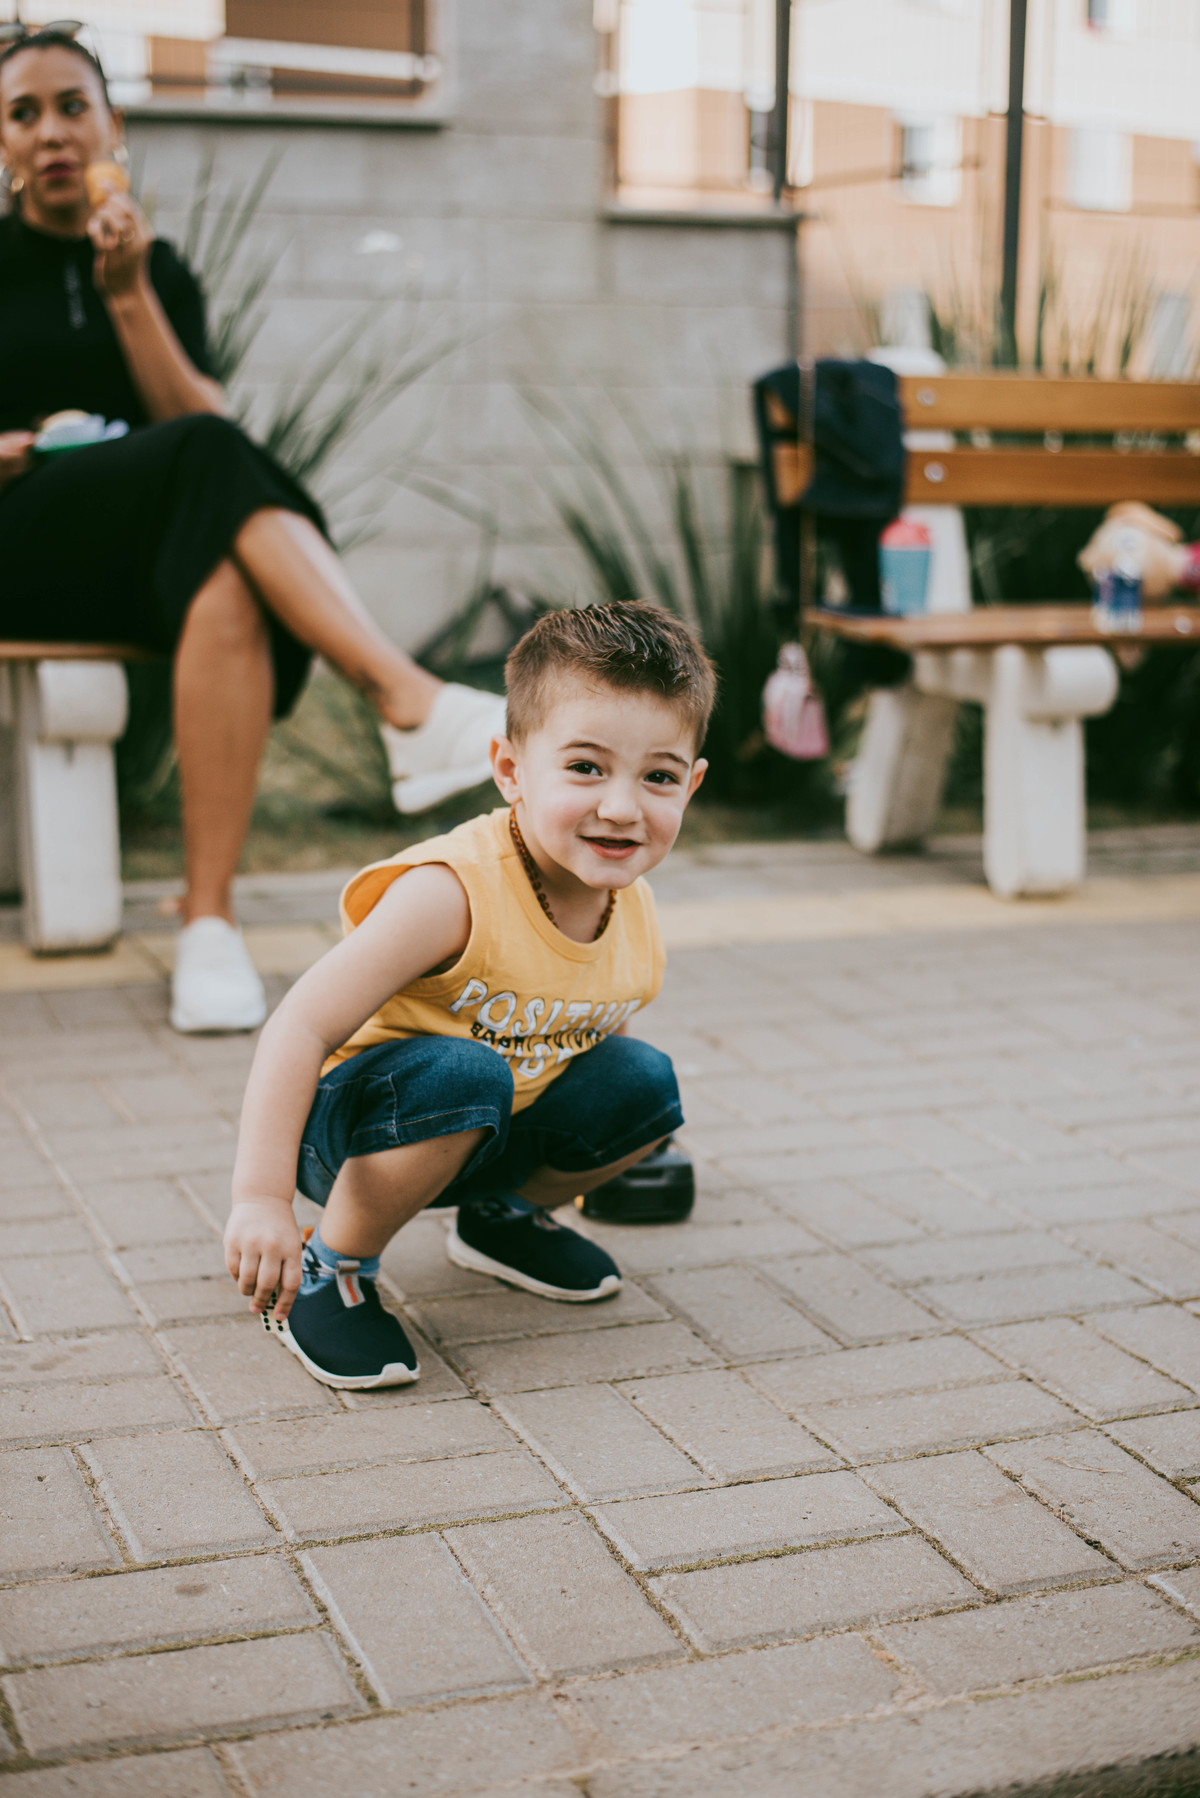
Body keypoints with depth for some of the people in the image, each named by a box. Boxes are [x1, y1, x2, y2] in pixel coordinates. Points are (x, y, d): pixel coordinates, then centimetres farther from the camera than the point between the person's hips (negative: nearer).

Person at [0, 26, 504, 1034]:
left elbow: (202, 418, 3)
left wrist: (128, 297, -7)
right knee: (206, 458, -34)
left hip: (137, 564, 2)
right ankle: (411, 704, -47)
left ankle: (210, 920, -45)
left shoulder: (162, 274, 18)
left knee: (229, 581, -37)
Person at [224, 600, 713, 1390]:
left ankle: (504, 1215, 17)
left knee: (642, 1081, -10)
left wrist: (570, 1162, 18)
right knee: (463, 1073, -36)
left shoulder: (637, 916, -9)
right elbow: (300, 1029, -34)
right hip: (343, 1123, -7)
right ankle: (330, 1270, -13)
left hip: (485, 1137, 7)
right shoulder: (451, 894, -32)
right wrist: (262, 1199, -39)